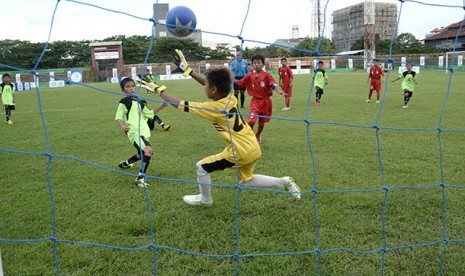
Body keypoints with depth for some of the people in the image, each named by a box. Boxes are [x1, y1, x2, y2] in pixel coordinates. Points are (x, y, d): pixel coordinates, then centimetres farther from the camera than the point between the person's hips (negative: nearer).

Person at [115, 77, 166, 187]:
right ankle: (141, 178, -26)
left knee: (142, 155, 25)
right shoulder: (124, 101, -3)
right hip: (135, 132, -9)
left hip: (144, 132, 9)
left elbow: (150, 114, 28)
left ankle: (125, 163, 51)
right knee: (148, 150, -29)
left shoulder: (139, 102, 18)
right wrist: (122, 126, -27)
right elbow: (118, 117, -8)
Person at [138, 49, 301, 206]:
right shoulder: (229, 97, 0)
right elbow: (212, 85, 19)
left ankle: (205, 199, 28)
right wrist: (188, 71, 18)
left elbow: (180, 105, -16)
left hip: (241, 151, -8)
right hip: (253, 148, 8)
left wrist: (158, 90, -6)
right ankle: (283, 182, 21)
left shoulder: (214, 108, -20)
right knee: (246, 181, 28)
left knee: (202, 166, 7)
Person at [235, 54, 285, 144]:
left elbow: (274, 85, -22)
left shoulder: (266, 75, -10)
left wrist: (280, 91, -41)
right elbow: (239, 82, 7)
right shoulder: (249, 75, -1)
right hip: (255, 101, 1)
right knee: (251, 121, -17)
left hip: (265, 101, 0)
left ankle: (258, 136, 42)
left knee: (262, 122, 15)